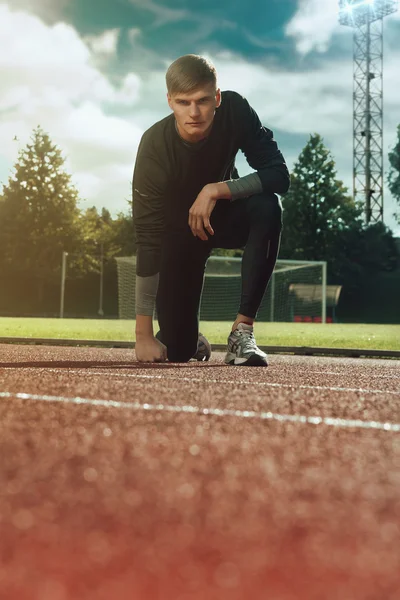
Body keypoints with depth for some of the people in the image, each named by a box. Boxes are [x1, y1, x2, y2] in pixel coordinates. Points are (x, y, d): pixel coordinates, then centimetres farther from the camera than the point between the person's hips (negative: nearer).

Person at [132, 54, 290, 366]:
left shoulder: (235, 110, -26)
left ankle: (243, 330, -27)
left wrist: (217, 190, -40)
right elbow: (148, 239, -33)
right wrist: (143, 333, -35)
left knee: (267, 207, -34)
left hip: (223, 214, 2)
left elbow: (279, 174, -26)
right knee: (178, 350, -8)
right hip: (178, 228, -2)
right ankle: (189, 337, 33)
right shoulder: (154, 147, -32)